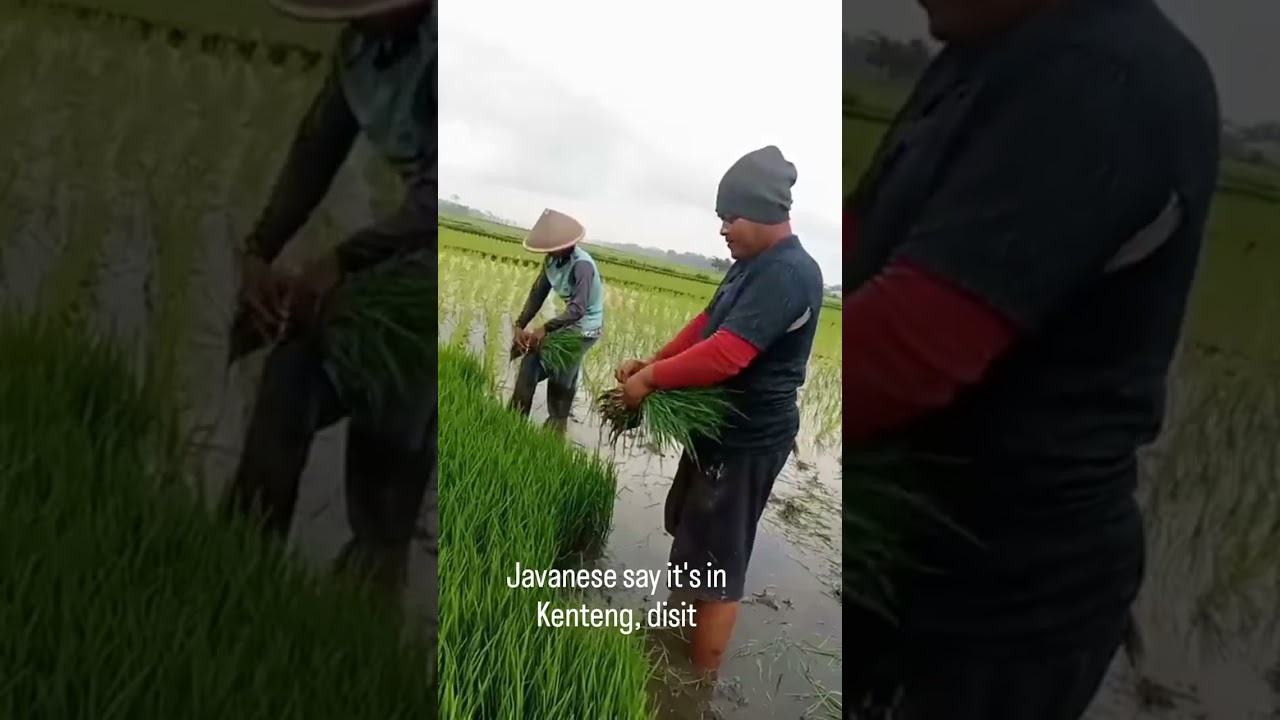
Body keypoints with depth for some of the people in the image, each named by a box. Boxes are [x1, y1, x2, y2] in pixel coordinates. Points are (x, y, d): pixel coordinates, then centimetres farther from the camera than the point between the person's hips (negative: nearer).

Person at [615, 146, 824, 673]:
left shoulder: (788, 274, -24)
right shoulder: (752, 265, 10)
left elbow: (724, 354, -31)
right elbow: (705, 324, 13)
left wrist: (651, 380, -19)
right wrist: (652, 362, 0)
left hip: (747, 442, -11)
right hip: (722, 428, 11)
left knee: (717, 567, -1)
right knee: (689, 536, 25)